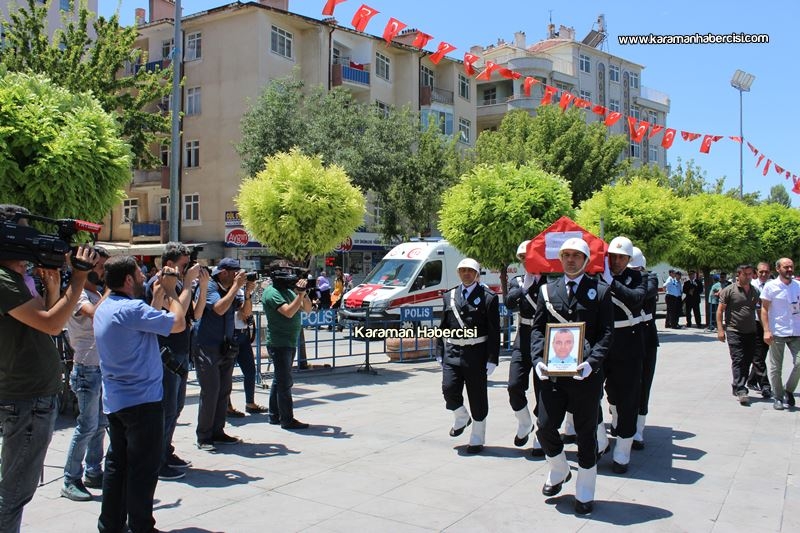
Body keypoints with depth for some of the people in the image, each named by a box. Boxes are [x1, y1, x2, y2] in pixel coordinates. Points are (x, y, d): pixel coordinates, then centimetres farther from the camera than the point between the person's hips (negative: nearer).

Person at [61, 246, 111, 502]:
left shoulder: (98, 295, 15)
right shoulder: (77, 294, -13)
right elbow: (95, 313, -33)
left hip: (103, 368, 9)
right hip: (87, 369, -8)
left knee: (100, 424, 13)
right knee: (87, 426, -6)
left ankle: (93, 473, 23)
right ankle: (71, 480, 5)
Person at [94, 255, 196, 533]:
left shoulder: (104, 308, 9)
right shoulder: (132, 309, -22)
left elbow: (148, 323, 15)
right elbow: (178, 323, -18)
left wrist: (158, 295, 10)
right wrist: (170, 291, -5)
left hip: (115, 400, 10)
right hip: (142, 399, -10)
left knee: (117, 463, 17)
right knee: (144, 468, 1)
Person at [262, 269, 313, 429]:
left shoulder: (288, 291, 13)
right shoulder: (272, 293, -13)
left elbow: (308, 309, 12)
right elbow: (288, 312, -26)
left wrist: (304, 293, -4)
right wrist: (300, 294, -24)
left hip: (290, 343, 9)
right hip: (279, 343, -9)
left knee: (280, 380, 16)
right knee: (285, 382, -6)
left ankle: (275, 416, 26)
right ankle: (287, 420, -1)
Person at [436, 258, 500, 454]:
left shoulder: (488, 297, -3)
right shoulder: (449, 296, 10)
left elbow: (494, 331, -6)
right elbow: (443, 326, 13)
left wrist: (492, 360, -11)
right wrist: (440, 353, 7)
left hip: (476, 354, -3)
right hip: (452, 352, 3)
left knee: (477, 397, 5)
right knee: (449, 389, -9)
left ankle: (477, 440, 21)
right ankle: (461, 418, 24)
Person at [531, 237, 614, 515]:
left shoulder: (600, 290, 1)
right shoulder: (547, 290, 8)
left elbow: (607, 332, -3)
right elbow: (537, 329, 8)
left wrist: (591, 362, -17)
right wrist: (538, 360, -7)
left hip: (586, 374, -2)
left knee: (586, 434, 8)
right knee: (545, 428, 3)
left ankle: (585, 493, 25)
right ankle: (559, 472, 34)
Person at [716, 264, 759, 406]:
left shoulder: (755, 292, 13)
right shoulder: (729, 290, -3)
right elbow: (720, 310, -3)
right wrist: (720, 329, -10)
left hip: (751, 332, 5)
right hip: (734, 331, -5)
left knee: (747, 361, 8)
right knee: (738, 361, -10)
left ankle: (737, 386, 23)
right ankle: (741, 391, -14)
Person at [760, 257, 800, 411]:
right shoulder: (770, 286, -3)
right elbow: (764, 309, -2)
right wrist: (766, 330, -10)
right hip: (777, 332, -3)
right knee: (775, 367, 4)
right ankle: (778, 397, 18)